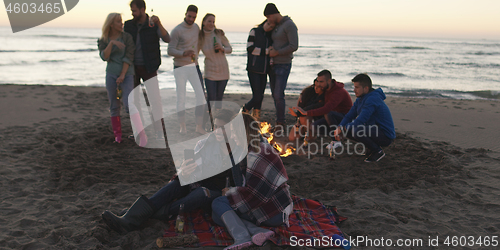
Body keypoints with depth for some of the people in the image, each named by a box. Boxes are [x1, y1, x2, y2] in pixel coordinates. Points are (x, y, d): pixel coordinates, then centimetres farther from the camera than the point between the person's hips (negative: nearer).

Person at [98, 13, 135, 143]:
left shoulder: (127, 37, -1)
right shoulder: (103, 41, 6)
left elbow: (128, 57, -7)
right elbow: (104, 57, -9)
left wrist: (122, 75, -13)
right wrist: (111, 43, -22)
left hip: (126, 74, -3)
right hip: (111, 74, 3)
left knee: (128, 104, -15)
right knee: (114, 106, 5)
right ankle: (117, 135, 14)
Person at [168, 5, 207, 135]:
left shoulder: (196, 27, 10)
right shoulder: (177, 30, -8)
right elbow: (170, 50, -11)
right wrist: (183, 53, -28)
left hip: (194, 67, 5)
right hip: (180, 68, -5)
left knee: (201, 96, -2)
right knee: (181, 98, -1)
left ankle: (199, 126, 8)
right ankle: (182, 127, 10)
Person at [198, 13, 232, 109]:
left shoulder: (219, 34, -4)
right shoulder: (200, 38, -5)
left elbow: (230, 49, 3)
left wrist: (222, 48, -18)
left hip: (223, 71, 1)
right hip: (210, 72, -1)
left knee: (219, 99, 10)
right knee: (211, 99, -9)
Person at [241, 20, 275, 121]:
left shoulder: (270, 36, 16)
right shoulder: (254, 31, 0)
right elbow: (250, 48, -9)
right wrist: (266, 51, -10)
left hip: (264, 71, 6)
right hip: (254, 70, -6)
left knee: (260, 97, 6)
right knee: (257, 97, -10)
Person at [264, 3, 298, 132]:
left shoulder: (289, 25, -10)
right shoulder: (275, 26, 16)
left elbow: (294, 46, -17)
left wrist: (277, 52, -13)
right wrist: (271, 48, 6)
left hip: (283, 65, -9)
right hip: (273, 65, 9)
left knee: (278, 95, -12)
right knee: (275, 95, 9)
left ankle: (280, 124, -2)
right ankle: (279, 122, 17)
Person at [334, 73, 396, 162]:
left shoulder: (372, 99, -23)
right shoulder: (360, 99, 8)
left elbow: (360, 121, -29)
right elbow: (349, 116, 7)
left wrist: (343, 129, -21)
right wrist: (340, 128, -11)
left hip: (386, 136, -10)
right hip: (376, 130, 10)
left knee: (356, 131, -32)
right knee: (347, 130, 3)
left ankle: (378, 151, -9)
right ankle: (373, 148, 10)